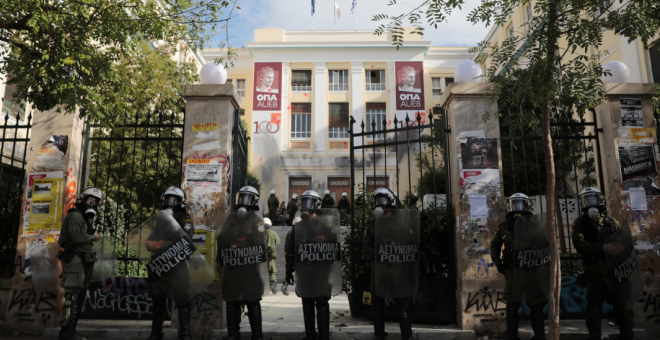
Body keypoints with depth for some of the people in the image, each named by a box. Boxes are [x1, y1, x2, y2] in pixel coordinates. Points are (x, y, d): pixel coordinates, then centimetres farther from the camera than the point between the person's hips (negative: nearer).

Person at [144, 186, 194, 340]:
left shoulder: (185, 220, -5)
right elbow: (152, 238, 8)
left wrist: (160, 245, -28)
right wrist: (150, 244, -15)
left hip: (178, 265, -5)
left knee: (182, 301, -2)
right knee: (158, 300, 13)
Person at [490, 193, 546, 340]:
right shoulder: (504, 227, 5)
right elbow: (495, 245, 17)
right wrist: (497, 262, 6)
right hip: (512, 271, 1)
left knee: (536, 306, 5)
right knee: (512, 306, 6)